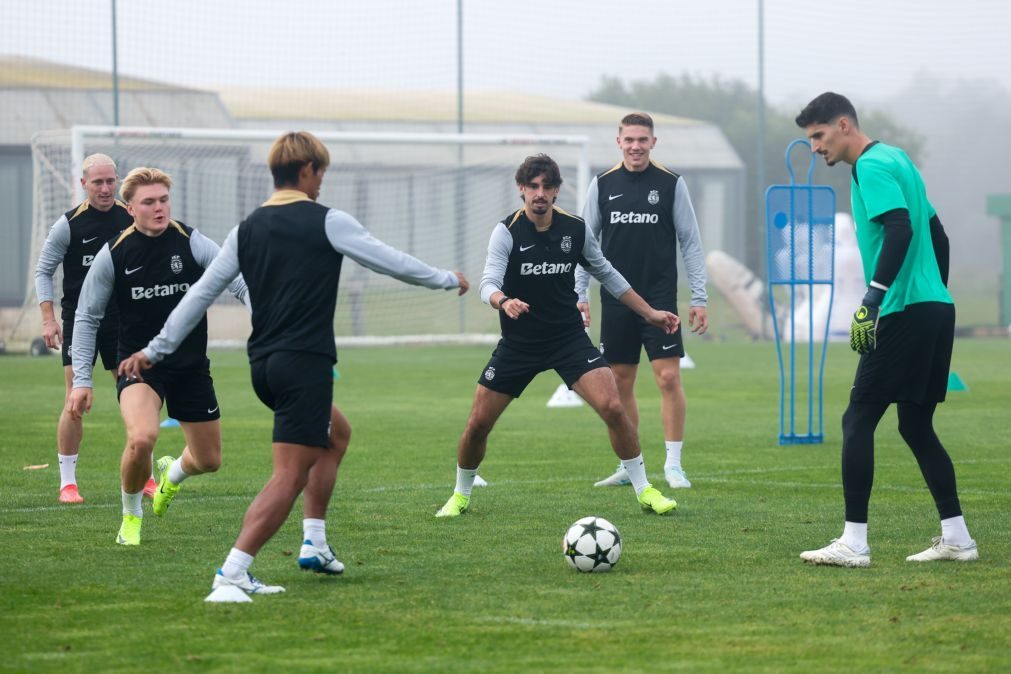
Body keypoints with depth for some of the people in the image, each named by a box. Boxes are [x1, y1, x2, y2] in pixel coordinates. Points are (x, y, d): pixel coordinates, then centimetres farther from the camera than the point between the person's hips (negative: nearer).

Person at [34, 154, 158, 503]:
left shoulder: (131, 219, 2)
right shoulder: (69, 224, -7)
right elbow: (43, 271, -1)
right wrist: (49, 319, -10)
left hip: (121, 320, 3)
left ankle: (144, 477, 16)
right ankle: (67, 482, 1)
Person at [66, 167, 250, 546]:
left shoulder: (192, 243, -9)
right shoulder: (113, 256, -7)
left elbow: (238, 281, -19)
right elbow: (87, 318, 1)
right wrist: (81, 380, -4)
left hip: (191, 366, 2)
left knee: (209, 461, 9)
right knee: (141, 439, -29)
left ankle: (172, 473, 49)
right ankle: (131, 516, 1)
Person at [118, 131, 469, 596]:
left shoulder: (247, 229, 9)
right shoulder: (327, 223, -6)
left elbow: (202, 292, 10)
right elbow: (394, 263, 2)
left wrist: (156, 349, 15)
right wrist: (448, 280, 18)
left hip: (263, 365, 8)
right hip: (305, 364, -8)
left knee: (335, 434, 28)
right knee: (290, 475, -8)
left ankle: (314, 542, 23)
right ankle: (233, 573, -19)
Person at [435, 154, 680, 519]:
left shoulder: (576, 229, -3)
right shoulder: (507, 232, -12)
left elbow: (606, 274, 12)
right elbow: (488, 283, -22)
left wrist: (649, 313, 13)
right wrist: (504, 301, -46)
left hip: (569, 338, 1)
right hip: (518, 345, -1)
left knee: (613, 408, -17)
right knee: (478, 424, -2)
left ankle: (645, 491, -3)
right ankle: (461, 496, 23)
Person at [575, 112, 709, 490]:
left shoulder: (671, 185, 0)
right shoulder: (602, 185, 5)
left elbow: (690, 243, 2)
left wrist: (699, 298, -3)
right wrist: (579, 294, 2)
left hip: (660, 298, -2)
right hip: (616, 300, 3)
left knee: (669, 377, -10)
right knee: (620, 382, 6)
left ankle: (673, 465, -4)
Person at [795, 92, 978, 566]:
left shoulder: (871, 167, -11)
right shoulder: (895, 159, 19)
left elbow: (900, 228, -25)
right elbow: (935, 233, 23)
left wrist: (876, 292, -27)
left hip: (905, 314, -10)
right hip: (935, 308, 10)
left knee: (858, 421, -6)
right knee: (916, 426, 14)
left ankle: (853, 543, -8)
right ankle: (956, 539, 13)